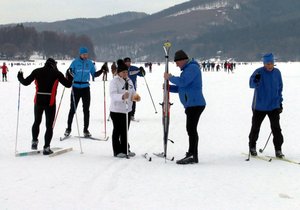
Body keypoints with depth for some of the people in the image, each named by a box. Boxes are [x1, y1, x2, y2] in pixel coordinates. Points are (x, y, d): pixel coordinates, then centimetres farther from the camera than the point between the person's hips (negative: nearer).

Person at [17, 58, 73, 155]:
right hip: (50, 102, -2)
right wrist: (70, 77, 21)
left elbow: (26, 82, 5)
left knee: (37, 122, 24)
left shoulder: (37, 72, 4)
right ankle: (46, 148, 0)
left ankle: (34, 142, 22)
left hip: (38, 101, 2)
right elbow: (68, 84, 1)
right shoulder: (56, 73, 0)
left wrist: (20, 77, 25)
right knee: (49, 125, 4)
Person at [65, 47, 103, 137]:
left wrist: (102, 71, -3)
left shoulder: (90, 63, 4)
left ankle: (86, 130, 11)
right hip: (76, 88, -2)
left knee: (86, 109, 3)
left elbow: (94, 74, 11)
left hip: (85, 88, 2)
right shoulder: (75, 62, -4)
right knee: (73, 109, 1)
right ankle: (68, 128, 13)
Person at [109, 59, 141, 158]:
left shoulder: (129, 81, 11)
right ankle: (117, 151, 6)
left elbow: (133, 92, 18)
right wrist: (122, 96, -43)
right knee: (117, 131, 0)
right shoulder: (114, 81, -13)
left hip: (127, 109, 7)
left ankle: (125, 150, 23)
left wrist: (135, 97, -5)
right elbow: (113, 95, -25)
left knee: (125, 131, 14)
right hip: (116, 110, -7)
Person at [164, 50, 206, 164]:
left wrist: (170, 77, -9)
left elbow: (182, 82, -23)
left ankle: (192, 156, -9)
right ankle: (192, 154, 18)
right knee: (191, 129, 12)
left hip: (195, 104, -10)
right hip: (191, 105, 10)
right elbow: (182, 87, 25)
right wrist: (169, 87, 12)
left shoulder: (192, 67, -11)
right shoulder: (187, 69, 22)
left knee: (191, 129, -10)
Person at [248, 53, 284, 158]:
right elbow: (252, 84, -24)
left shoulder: (277, 72, 4)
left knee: (276, 128, -5)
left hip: (274, 106, 2)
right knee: (255, 127, 9)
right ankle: (252, 147, 25)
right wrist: (255, 80, -46)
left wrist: (280, 102, 15)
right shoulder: (259, 72, -10)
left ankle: (278, 149, 1)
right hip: (259, 106, -2)